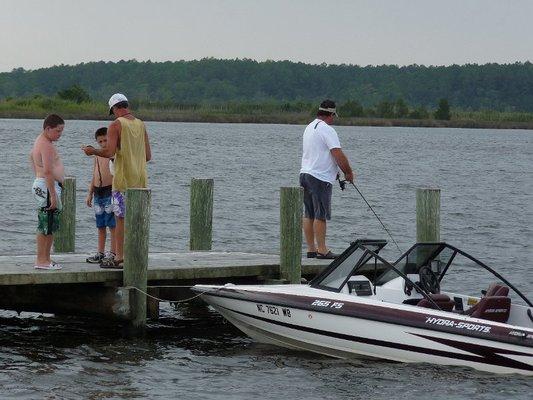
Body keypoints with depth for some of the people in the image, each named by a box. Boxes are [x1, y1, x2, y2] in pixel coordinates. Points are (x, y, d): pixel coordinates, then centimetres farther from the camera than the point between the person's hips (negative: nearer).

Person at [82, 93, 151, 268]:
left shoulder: (116, 125, -9)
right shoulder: (141, 125, 10)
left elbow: (110, 152, -18)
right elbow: (148, 156, 12)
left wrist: (93, 151, -1)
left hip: (123, 179, -6)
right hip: (140, 179, 6)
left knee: (121, 219, -3)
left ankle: (120, 258, -3)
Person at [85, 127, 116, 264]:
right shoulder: (98, 155, 16)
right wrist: (90, 194, 19)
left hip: (110, 191, -7)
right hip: (98, 192, 7)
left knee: (112, 225, -6)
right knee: (100, 226, 11)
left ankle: (113, 253, -2)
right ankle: (100, 253, 16)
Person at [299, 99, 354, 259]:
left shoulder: (309, 127, 16)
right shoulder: (327, 130, -13)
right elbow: (338, 155, -17)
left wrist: (336, 170, 23)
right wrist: (348, 173, -4)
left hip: (305, 173, 9)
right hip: (320, 178, -9)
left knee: (308, 214, 10)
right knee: (321, 215, -5)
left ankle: (311, 249, 13)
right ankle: (322, 249, -4)